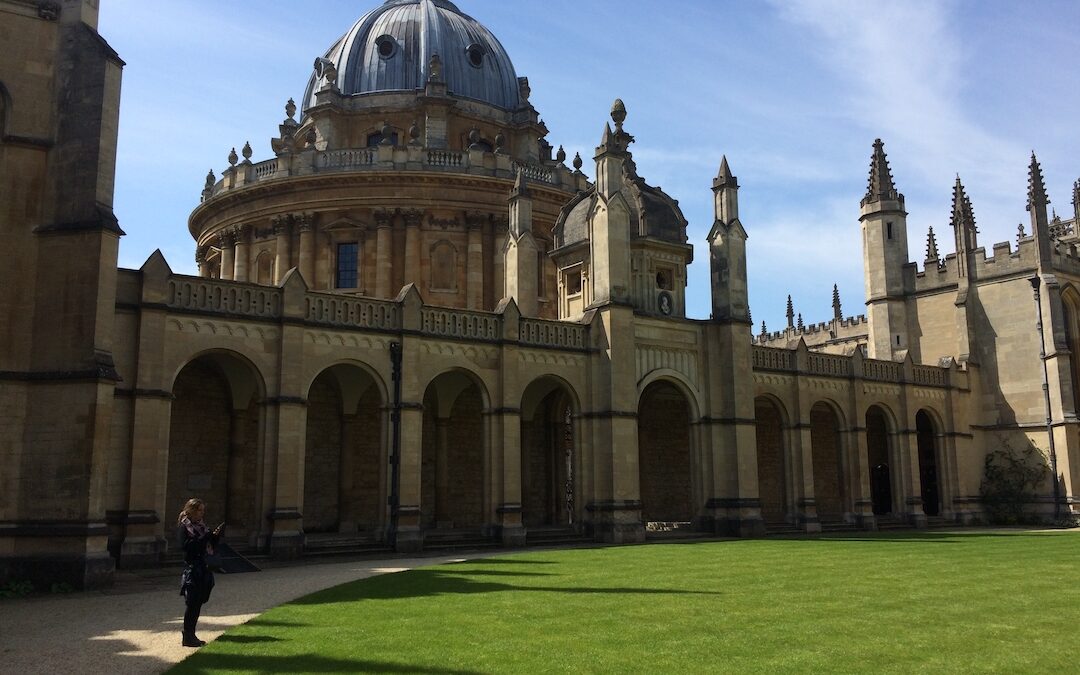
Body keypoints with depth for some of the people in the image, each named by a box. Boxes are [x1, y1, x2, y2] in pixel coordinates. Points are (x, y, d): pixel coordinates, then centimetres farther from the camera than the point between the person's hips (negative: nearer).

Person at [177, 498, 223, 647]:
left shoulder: (201, 525, 15)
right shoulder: (184, 526, -5)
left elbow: (210, 546, 17)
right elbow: (184, 545, -18)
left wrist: (215, 535, -1)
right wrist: (204, 537, -20)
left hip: (202, 567, 7)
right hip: (191, 567, -7)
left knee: (198, 603, 9)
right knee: (192, 603, -8)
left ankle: (191, 635, 17)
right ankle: (187, 637, -1)